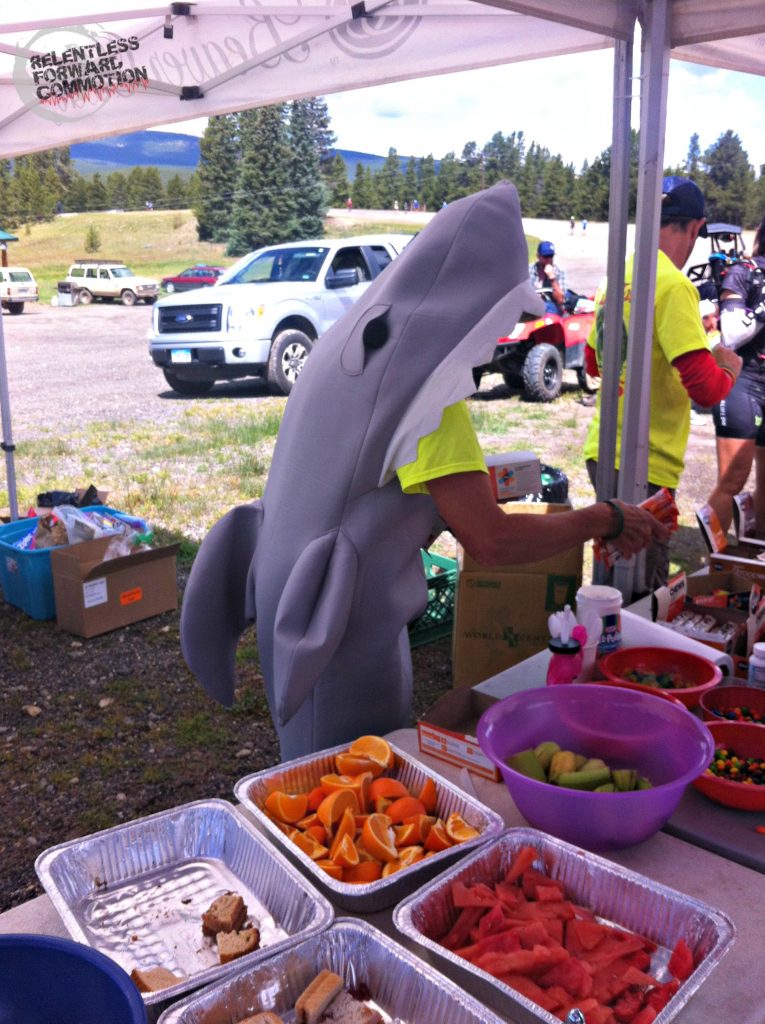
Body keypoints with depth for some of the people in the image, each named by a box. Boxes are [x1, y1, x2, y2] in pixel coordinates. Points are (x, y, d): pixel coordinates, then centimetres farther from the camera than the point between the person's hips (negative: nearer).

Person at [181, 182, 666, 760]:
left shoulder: (352, 343, 5)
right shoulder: (422, 387, -22)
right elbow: (490, 540, -26)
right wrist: (606, 519, -13)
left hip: (303, 597, 9)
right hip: (344, 622, -9)